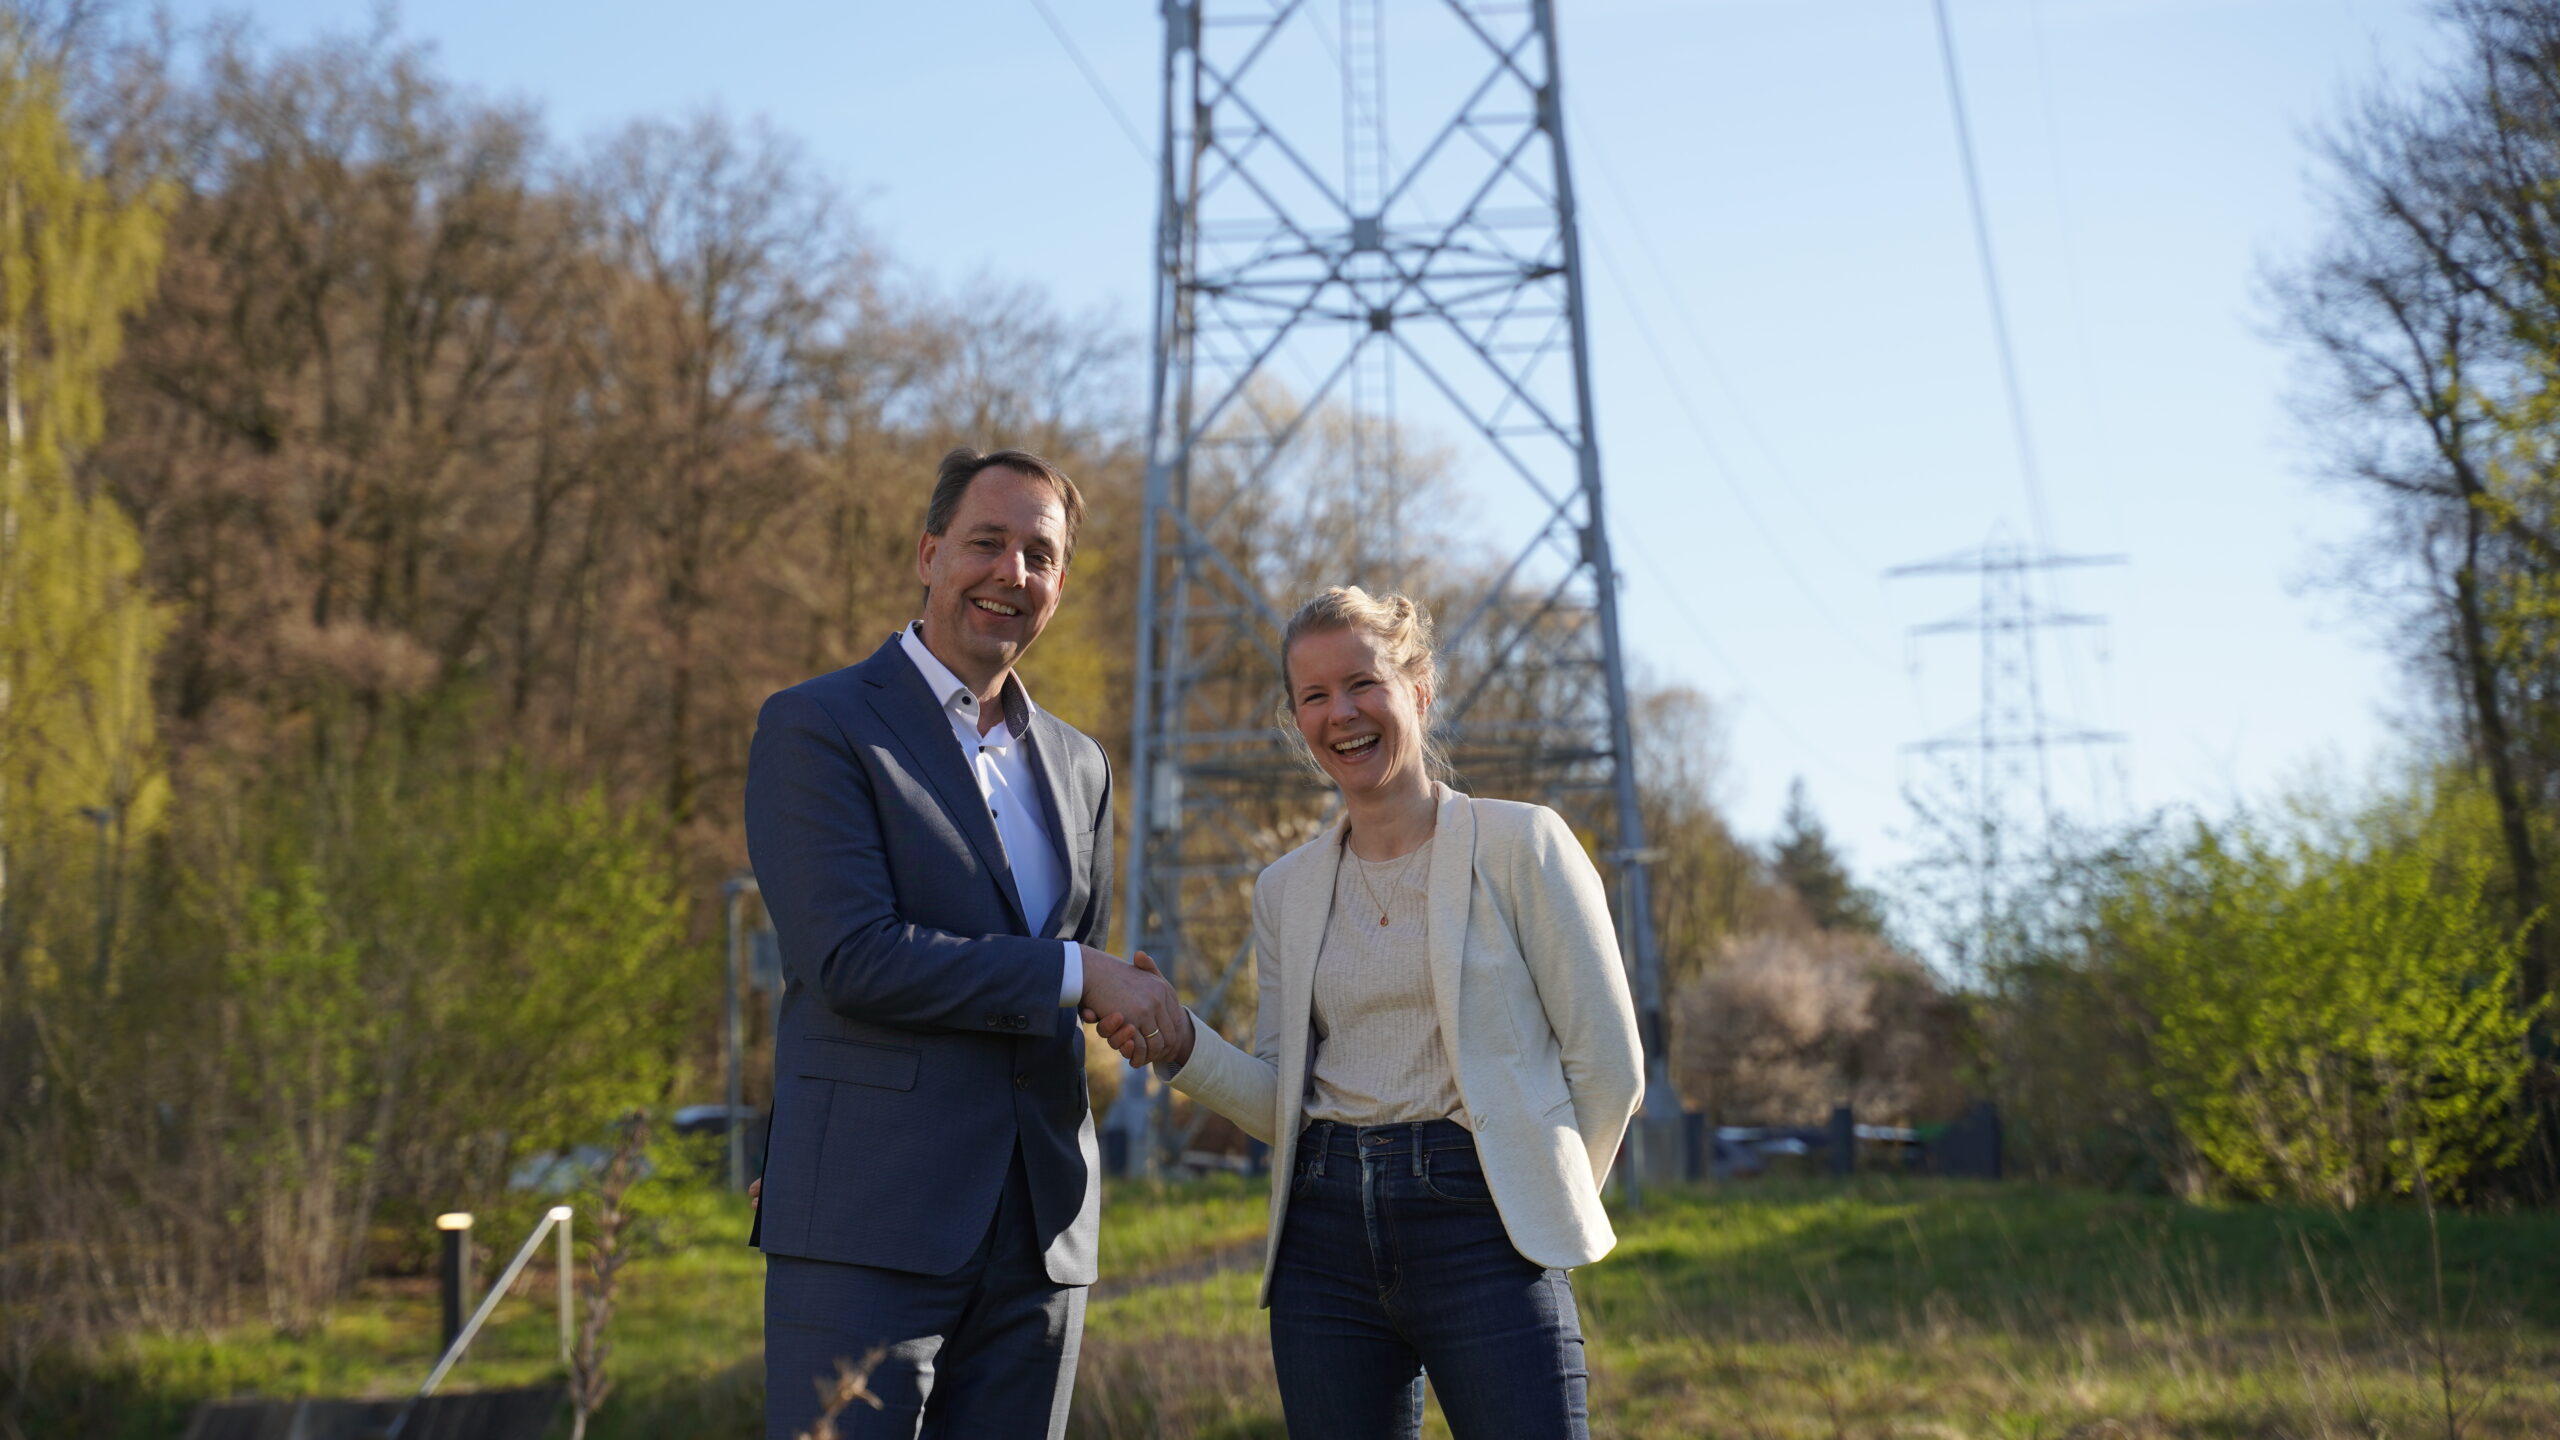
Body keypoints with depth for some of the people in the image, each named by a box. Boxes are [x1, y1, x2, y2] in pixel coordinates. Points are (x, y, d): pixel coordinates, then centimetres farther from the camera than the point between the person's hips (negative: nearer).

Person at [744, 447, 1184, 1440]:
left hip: (1041, 1235, 6)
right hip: (867, 1226, -6)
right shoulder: (817, 726, -2)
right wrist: (1077, 976, -11)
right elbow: (850, 958, -14)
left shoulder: (1078, 765, 18)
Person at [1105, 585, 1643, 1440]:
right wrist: (1183, 1046, -5)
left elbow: (1608, 1064, 1)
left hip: (1476, 1223, -4)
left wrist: (1546, 1203, 5)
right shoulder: (1285, 890, 14)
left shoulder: (1521, 844, 0)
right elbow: (1281, 1101, 12)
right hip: (1326, 1234, 4)